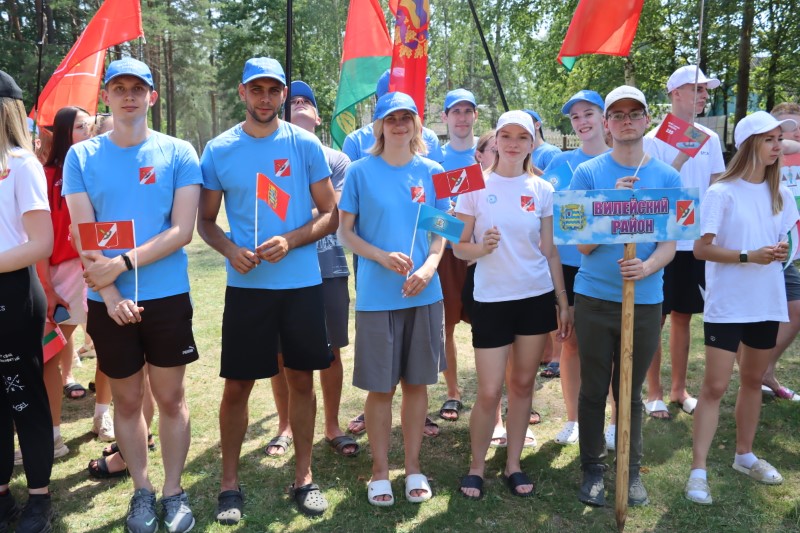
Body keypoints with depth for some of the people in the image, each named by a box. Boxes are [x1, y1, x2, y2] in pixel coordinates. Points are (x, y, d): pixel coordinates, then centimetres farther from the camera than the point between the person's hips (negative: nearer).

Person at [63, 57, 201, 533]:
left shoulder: (178, 153, -1)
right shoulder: (81, 157, 3)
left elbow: (182, 230, -8)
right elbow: (84, 237, -4)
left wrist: (123, 263, -16)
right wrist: (111, 295, -14)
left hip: (167, 296, -1)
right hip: (107, 301, 1)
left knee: (171, 397, 7)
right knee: (128, 399, 12)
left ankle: (174, 491, 23)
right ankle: (142, 492, 28)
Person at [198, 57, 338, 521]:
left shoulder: (305, 144, 0)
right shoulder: (218, 150, 2)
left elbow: (331, 213, 1)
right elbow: (206, 220, 7)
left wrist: (290, 242, -15)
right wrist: (230, 250, -13)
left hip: (302, 283, 0)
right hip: (246, 285, 0)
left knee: (301, 379, 10)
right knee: (237, 385, 5)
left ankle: (304, 477, 26)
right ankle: (230, 482, 23)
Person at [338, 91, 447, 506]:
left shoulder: (432, 172, 6)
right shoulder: (360, 172, -1)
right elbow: (346, 231, 1)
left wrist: (429, 266, -11)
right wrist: (383, 257, -16)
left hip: (424, 294, 2)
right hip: (376, 296, -2)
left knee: (417, 382, 10)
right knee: (380, 387, 4)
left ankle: (413, 467, 27)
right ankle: (380, 471, 23)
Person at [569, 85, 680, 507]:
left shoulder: (667, 177, 3)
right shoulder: (588, 173, -2)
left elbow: (669, 244, 1)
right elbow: (583, 244, -6)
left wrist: (646, 267, -20)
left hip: (646, 301, 1)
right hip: (594, 300, -1)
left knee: (631, 392, 12)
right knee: (594, 390, 8)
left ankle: (632, 470, 28)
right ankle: (592, 469, 24)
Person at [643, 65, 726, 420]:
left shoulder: (710, 139, 8)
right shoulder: (654, 140, -7)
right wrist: (682, 156, -19)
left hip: (698, 242, 5)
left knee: (683, 316, 13)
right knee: (656, 318, 3)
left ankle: (679, 388, 25)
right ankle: (654, 392, 15)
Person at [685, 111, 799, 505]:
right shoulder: (722, 193, -9)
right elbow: (701, 249, -12)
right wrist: (748, 257, -24)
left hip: (767, 302, 6)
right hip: (727, 305, -6)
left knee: (753, 380, 16)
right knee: (715, 386, -4)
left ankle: (744, 455, 32)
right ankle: (698, 470, 2)